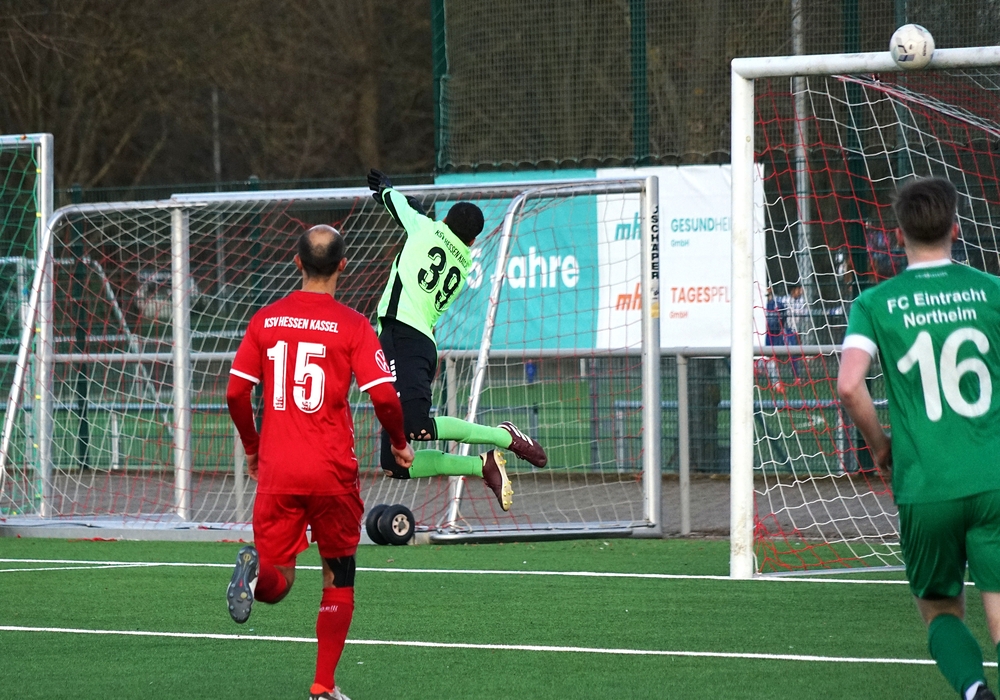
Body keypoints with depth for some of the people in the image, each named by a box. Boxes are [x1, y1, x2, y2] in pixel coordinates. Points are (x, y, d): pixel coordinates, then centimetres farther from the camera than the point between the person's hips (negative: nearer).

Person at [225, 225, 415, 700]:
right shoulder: (352, 326, -4)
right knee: (338, 578, 15)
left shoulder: (265, 321, 6)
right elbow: (383, 396, -10)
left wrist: (252, 448, 21)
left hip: (276, 470, 2)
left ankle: (256, 572, -32)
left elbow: (236, 393, 5)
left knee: (277, 584, 5)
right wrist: (400, 444, 9)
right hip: (332, 472, -2)